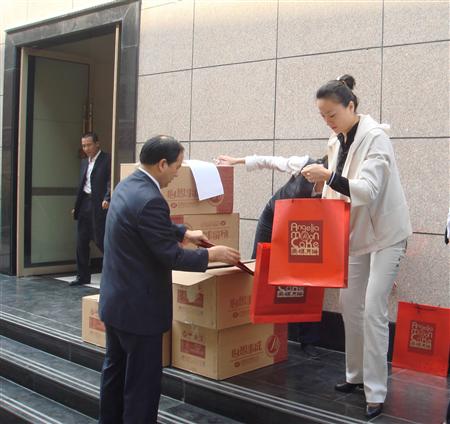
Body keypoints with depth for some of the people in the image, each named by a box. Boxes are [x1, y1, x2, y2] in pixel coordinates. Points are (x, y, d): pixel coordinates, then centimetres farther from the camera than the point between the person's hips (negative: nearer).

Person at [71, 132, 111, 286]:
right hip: (84, 204, 8)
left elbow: (110, 182, -16)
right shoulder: (84, 161, 17)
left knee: (100, 240, -6)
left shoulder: (107, 160, -7)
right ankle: (83, 276, 18)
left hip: (99, 206, -8)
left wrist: (107, 199, -31)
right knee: (81, 242, 9)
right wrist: (76, 206, 18)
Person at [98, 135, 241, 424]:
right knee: (142, 381, 3)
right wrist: (212, 254, -8)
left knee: (115, 370, 21)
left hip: (115, 299, 10)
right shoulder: (150, 200, -25)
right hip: (138, 306, -10)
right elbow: (172, 257, -21)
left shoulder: (127, 185, 5)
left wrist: (184, 232, 20)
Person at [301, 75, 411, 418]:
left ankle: (376, 393, -1)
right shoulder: (337, 141, 4)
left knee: (373, 310, -11)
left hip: (385, 232, -8)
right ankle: (356, 375, 28)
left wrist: (329, 177, -40)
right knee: (350, 304, 12)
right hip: (356, 233, 8)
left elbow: (368, 190, -29)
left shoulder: (374, 136, -19)